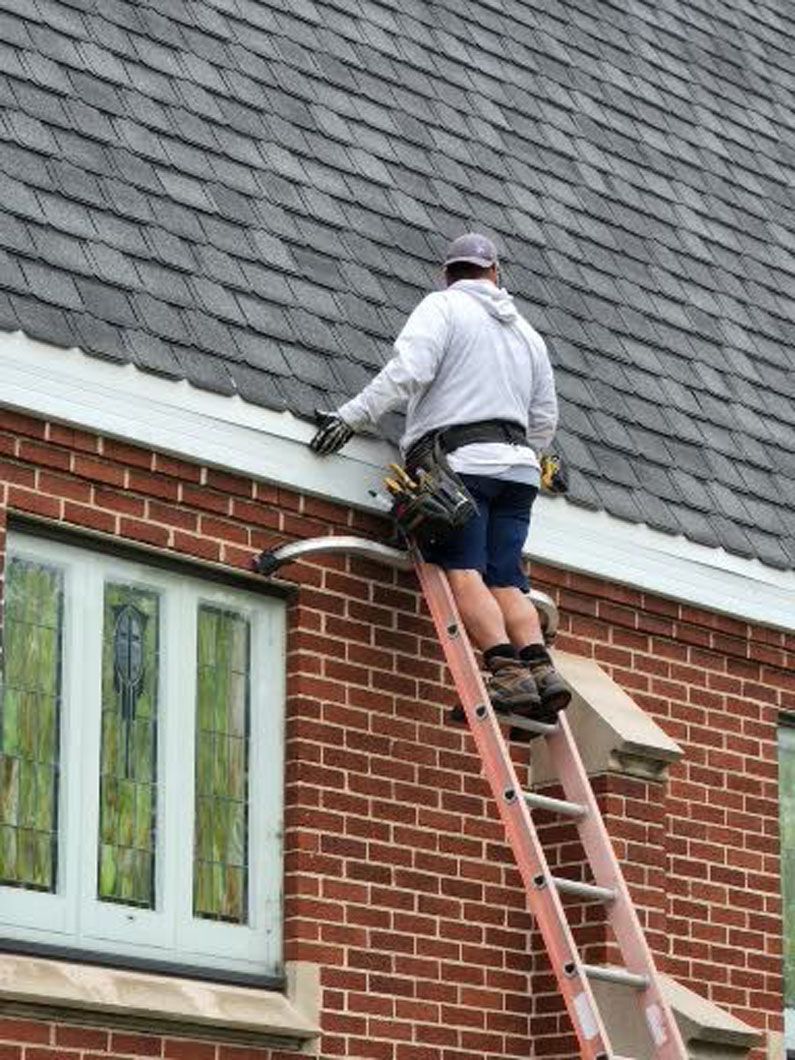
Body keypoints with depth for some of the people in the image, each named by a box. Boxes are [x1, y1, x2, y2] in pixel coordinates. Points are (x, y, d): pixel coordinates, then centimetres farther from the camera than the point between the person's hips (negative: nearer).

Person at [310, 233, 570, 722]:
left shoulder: (442, 306, 5)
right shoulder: (527, 332, 26)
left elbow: (408, 371, -11)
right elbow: (545, 419, 26)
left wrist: (352, 416, -9)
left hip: (460, 460, -6)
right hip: (518, 465, 6)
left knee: (463, 572, -13)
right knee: (506, 580, 1)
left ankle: (507, 670, -28)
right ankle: (542, 668, -18)